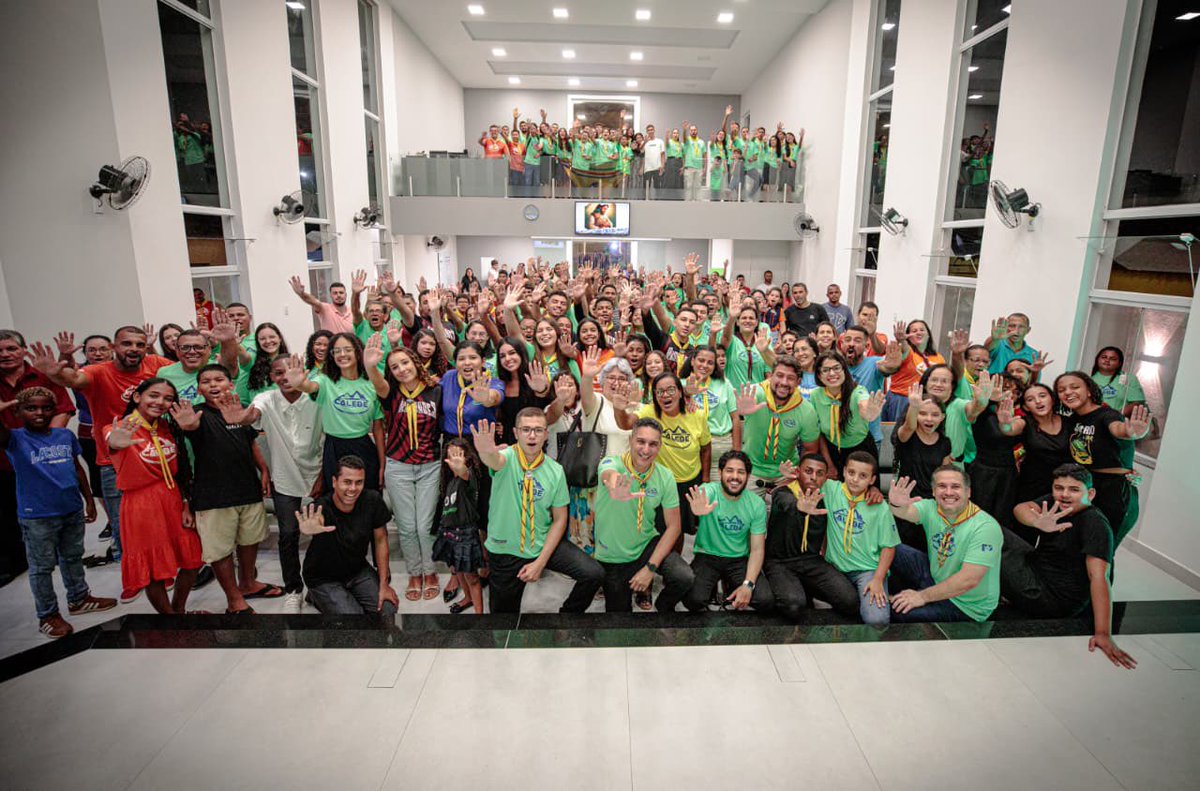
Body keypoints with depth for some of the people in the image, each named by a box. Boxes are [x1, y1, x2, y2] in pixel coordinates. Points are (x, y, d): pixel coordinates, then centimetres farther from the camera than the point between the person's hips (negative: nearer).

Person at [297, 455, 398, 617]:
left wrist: (383, 584, -5)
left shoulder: (372, 500, -17)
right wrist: (309, 529, -79)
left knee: (387, 610, -12)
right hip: (324, 578, -3)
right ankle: (318, 598, 10)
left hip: (358, 570, 4)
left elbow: (380, 539, -5)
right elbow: (314, 520, -54)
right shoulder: (320, 508, -28)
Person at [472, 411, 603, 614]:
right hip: (506, 550, -2)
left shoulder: (555, 470, -7)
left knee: (594, 574, -13)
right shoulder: (507, 458, -15)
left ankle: (567, 613, 12)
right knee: (504, 609, 10)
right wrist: (487, 452, -67)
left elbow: (559, 519, -2)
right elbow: (495, 461, -41)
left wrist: (540, 562, -11)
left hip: (544, 544, 2)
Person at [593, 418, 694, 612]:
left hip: (647, 545, 2)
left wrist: (650, 567, -16)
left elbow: (673, 526, -7)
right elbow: (610, 475, -46)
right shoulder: (611, 463, -20)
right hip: (611, 557, -1)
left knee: (684, 578, -23)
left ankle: (664, 606, 10)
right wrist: (615, 489, -72)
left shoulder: (665, 477, -10)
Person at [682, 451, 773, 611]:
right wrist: (698, 511, -68)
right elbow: (701, 495, -42)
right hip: (707, 556, -2)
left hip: (739, 560, 2)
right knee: (692, 599, -27)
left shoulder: (756, 504, -6)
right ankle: (711, 589, 11)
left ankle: (731, 587, 13)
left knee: (765, 600, -20)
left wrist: (748, 585, -19)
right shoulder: (708, 491, -14)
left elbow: (757, 549, -4)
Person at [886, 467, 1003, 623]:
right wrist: (897, 505, -55)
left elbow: (969, 580, -30)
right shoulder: (931, 509, -9)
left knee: (897, 610, -22)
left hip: (965, 605, -6)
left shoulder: (985, 527, -26)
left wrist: (923, 597, -26)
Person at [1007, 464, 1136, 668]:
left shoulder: (1095, 525, -25)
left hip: (1053, 599, -7)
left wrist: (1103, 634, -38)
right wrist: (1038, 522, -44)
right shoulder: (1055, 504, -5)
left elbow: (1099, 577, -32)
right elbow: (1020, 509, -18)